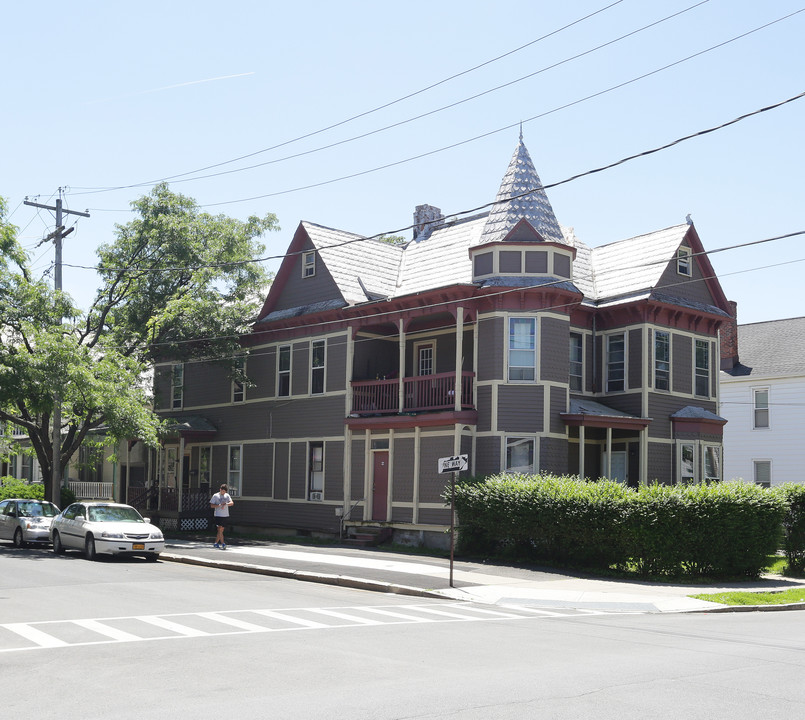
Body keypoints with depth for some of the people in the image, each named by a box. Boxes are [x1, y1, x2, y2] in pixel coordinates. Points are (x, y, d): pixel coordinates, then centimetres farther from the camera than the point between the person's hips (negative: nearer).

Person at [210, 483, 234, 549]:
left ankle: (216, 543, 22)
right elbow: (211, 505, -2)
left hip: (225, 516, 4)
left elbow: (232, 503, -3)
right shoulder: (215, 496, 0)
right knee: (220, 529, -13)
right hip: (218, 515, -4)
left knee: (221, 530, 9)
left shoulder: (227, 495, 9)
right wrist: (219, 505, -18)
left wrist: (226, 504, -23)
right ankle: (223, 544, -16)